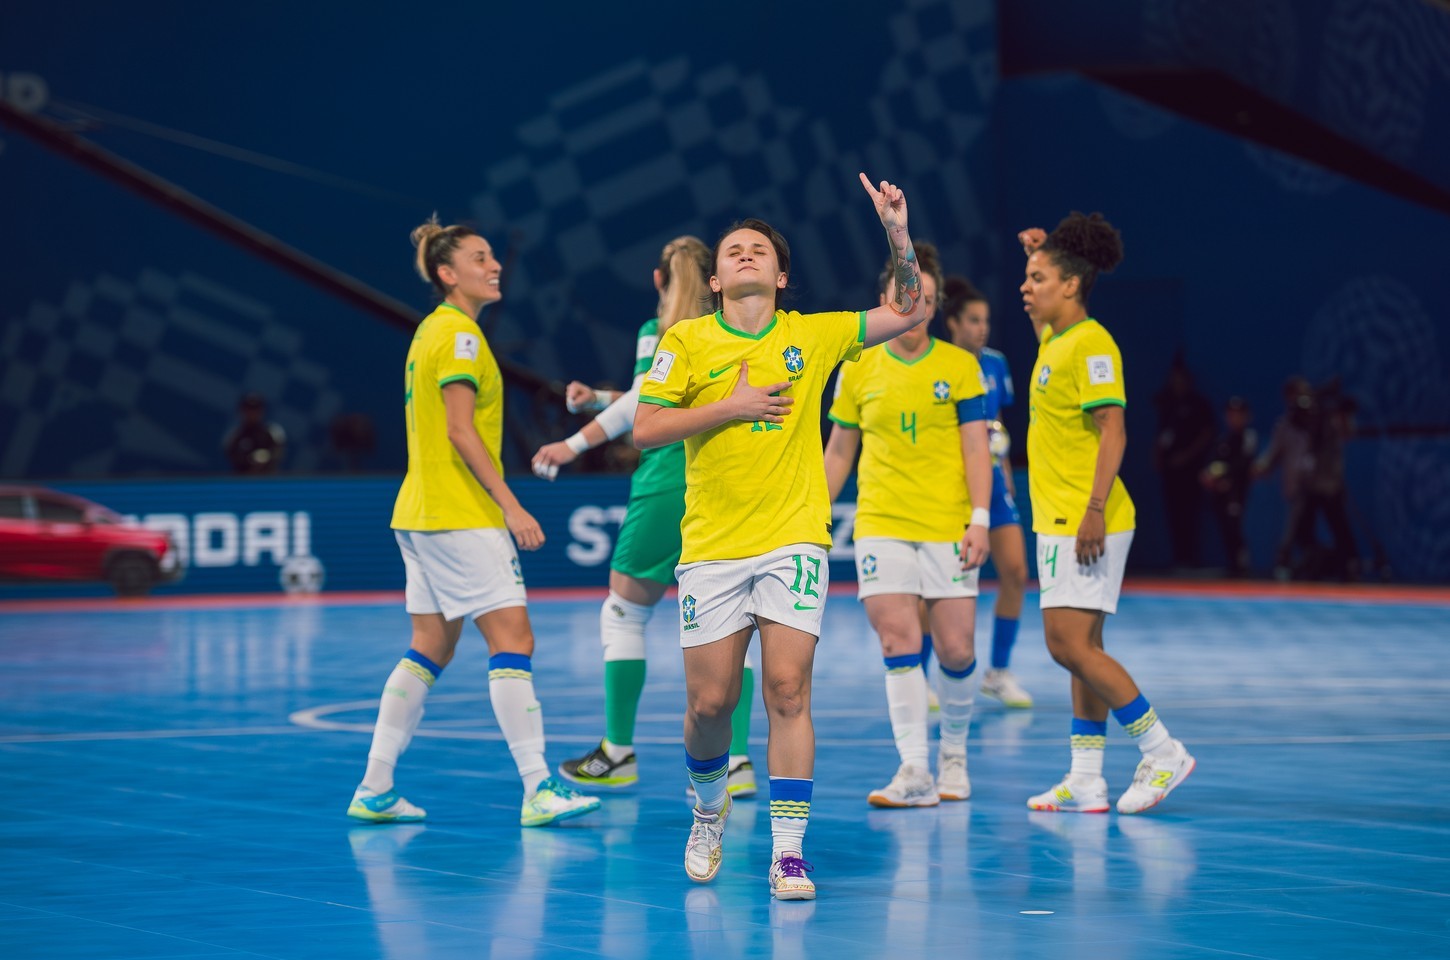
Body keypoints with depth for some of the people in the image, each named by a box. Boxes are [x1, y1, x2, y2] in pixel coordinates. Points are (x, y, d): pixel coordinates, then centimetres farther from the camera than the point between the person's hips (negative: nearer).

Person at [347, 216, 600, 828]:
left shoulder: (433, 329, 17)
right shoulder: (460, 334, -12)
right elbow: (460, 430, -19)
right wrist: (510, 505, -20)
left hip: (421, 514, 10)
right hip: (460, 516, -10)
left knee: (431, 648, 11)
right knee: (513, 639, -10)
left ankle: (374, 791, 11)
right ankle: (538, 790, -14)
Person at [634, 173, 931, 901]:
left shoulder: (812, 335, 7)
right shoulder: (686, 341, 2)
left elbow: (907, 313, 11)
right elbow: (644, 431, -4)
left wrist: (897, 234, -2)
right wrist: (733, 407, -10)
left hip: (793, 541, 0)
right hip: (711, 547, 0)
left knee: (787, 691, -10)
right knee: (710, 702, 2)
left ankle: (788, 852, -7)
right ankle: (709, 809, 32)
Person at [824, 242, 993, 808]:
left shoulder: (959, 366, 1)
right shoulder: (859, 371, 6)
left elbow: (976, 447, -2)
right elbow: (838, 451, 14)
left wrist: (980, 520, -11)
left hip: (948, 527, -1)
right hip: (881, 525, 1)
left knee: (956, 650, 1)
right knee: (899, 641, -11)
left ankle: (953, 754, 24)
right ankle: (914, 772, -11)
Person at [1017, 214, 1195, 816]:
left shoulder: (1091, 344, -14)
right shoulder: (1054, 341, 14)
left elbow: (1113, 431, -20)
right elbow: (1040, 321, 40)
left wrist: (1095, 510, -26)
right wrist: (1040, 252, 26)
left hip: (1086, 523, -10)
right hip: (1058, 520, 10)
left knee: (1070, 644, -12)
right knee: (1080, 650, 8)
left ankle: (1163, 751, -4)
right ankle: (1086, 781, 10)